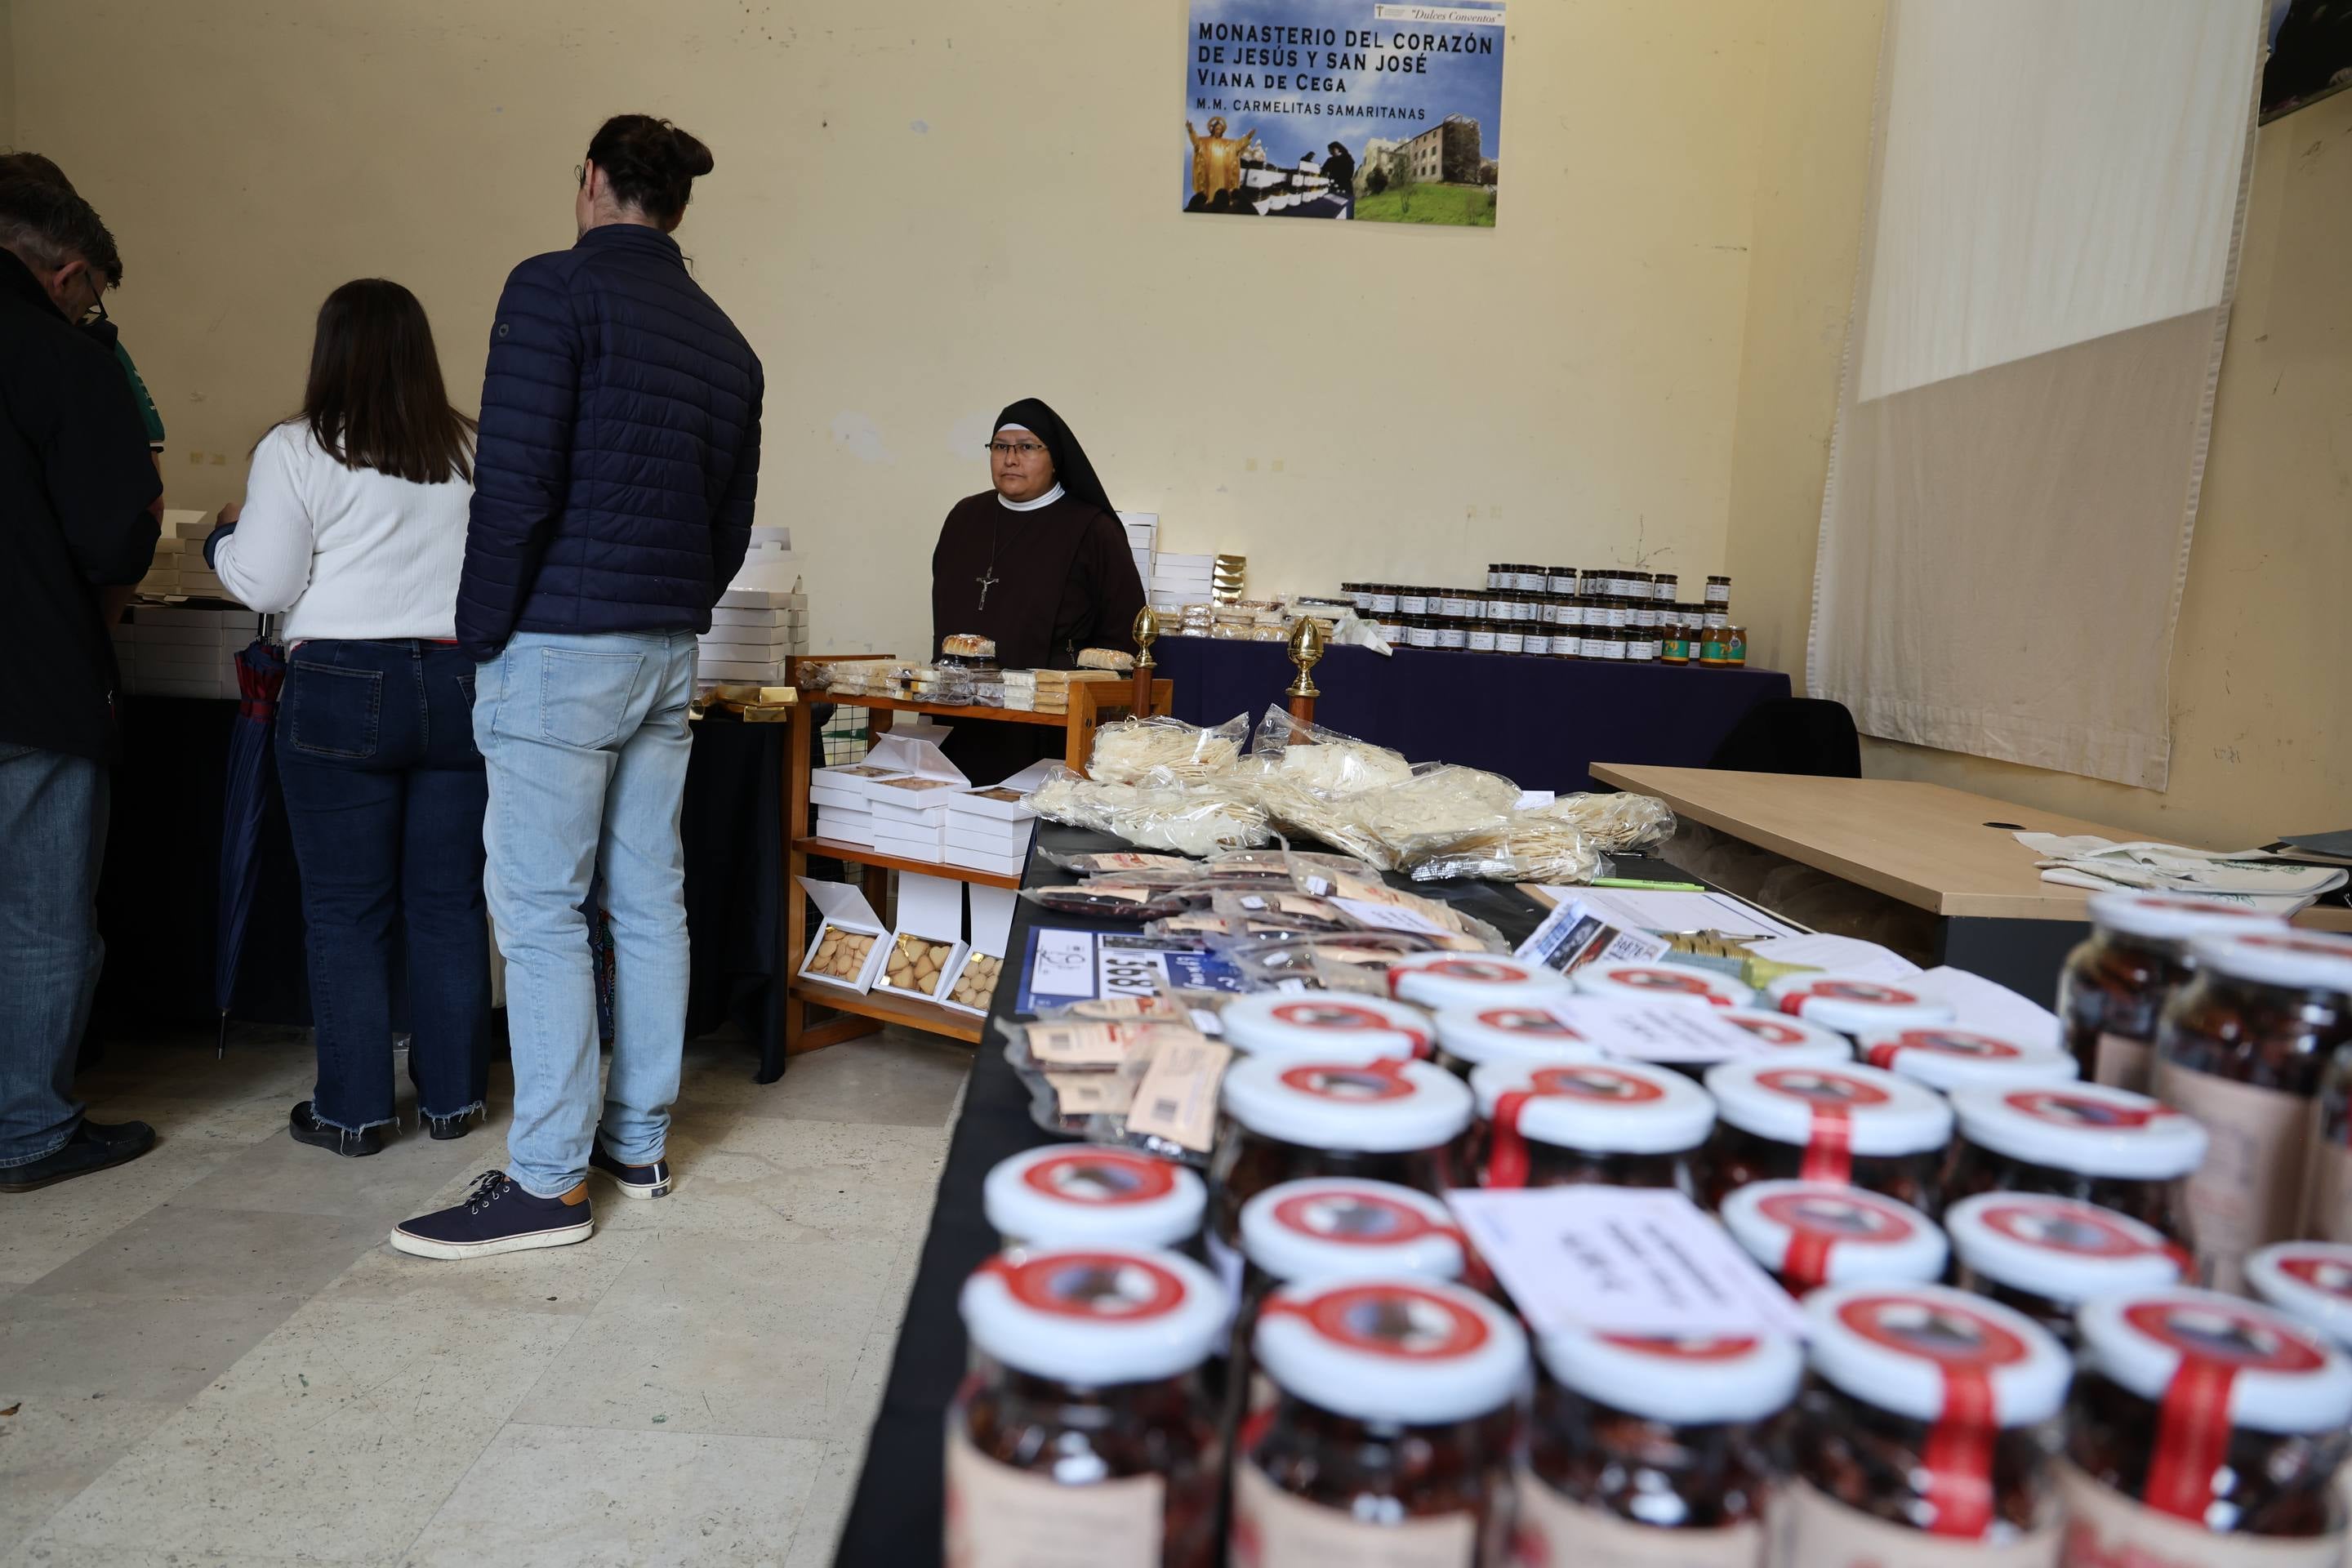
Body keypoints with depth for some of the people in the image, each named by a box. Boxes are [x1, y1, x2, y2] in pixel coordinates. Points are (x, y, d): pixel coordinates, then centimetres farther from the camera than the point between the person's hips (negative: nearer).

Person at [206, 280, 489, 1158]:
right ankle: (452, 1096, 17)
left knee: (346, 912, 5)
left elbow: (264, 584, -5)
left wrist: (222, 537, 15)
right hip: (460, 686, 3)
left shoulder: (297, 451, -4)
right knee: (449, 904, 9)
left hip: (343, 691, -3)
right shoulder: (474, 451, 4)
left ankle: (352, 1111, 12)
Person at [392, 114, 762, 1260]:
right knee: (649, 901, 11)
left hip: (562, 650, -7)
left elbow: (517, 483, -15)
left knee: (540, 914, -2)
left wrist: (483, 636, -6)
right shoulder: (725, 341, 15)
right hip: (668, 657, 8)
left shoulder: (557, 288, -7)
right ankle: (640, 1143, 21)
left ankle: (549, 1181, 5)